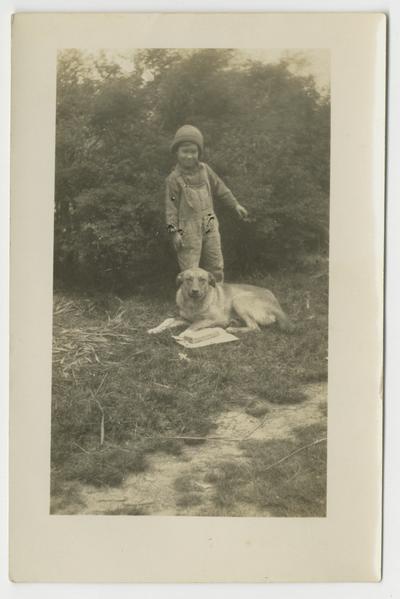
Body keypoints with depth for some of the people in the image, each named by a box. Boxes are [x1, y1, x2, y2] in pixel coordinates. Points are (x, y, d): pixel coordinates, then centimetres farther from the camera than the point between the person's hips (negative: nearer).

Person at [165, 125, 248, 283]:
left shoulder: (204, 169, 5)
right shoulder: (174, 178, -9)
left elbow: (219, 188, 16)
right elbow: (171, 206, -9)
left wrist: (235, 205, 20)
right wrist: (174, 231, -15)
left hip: (210, 226, 5)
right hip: (188, 229, -5)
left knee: (216, 266, 14)